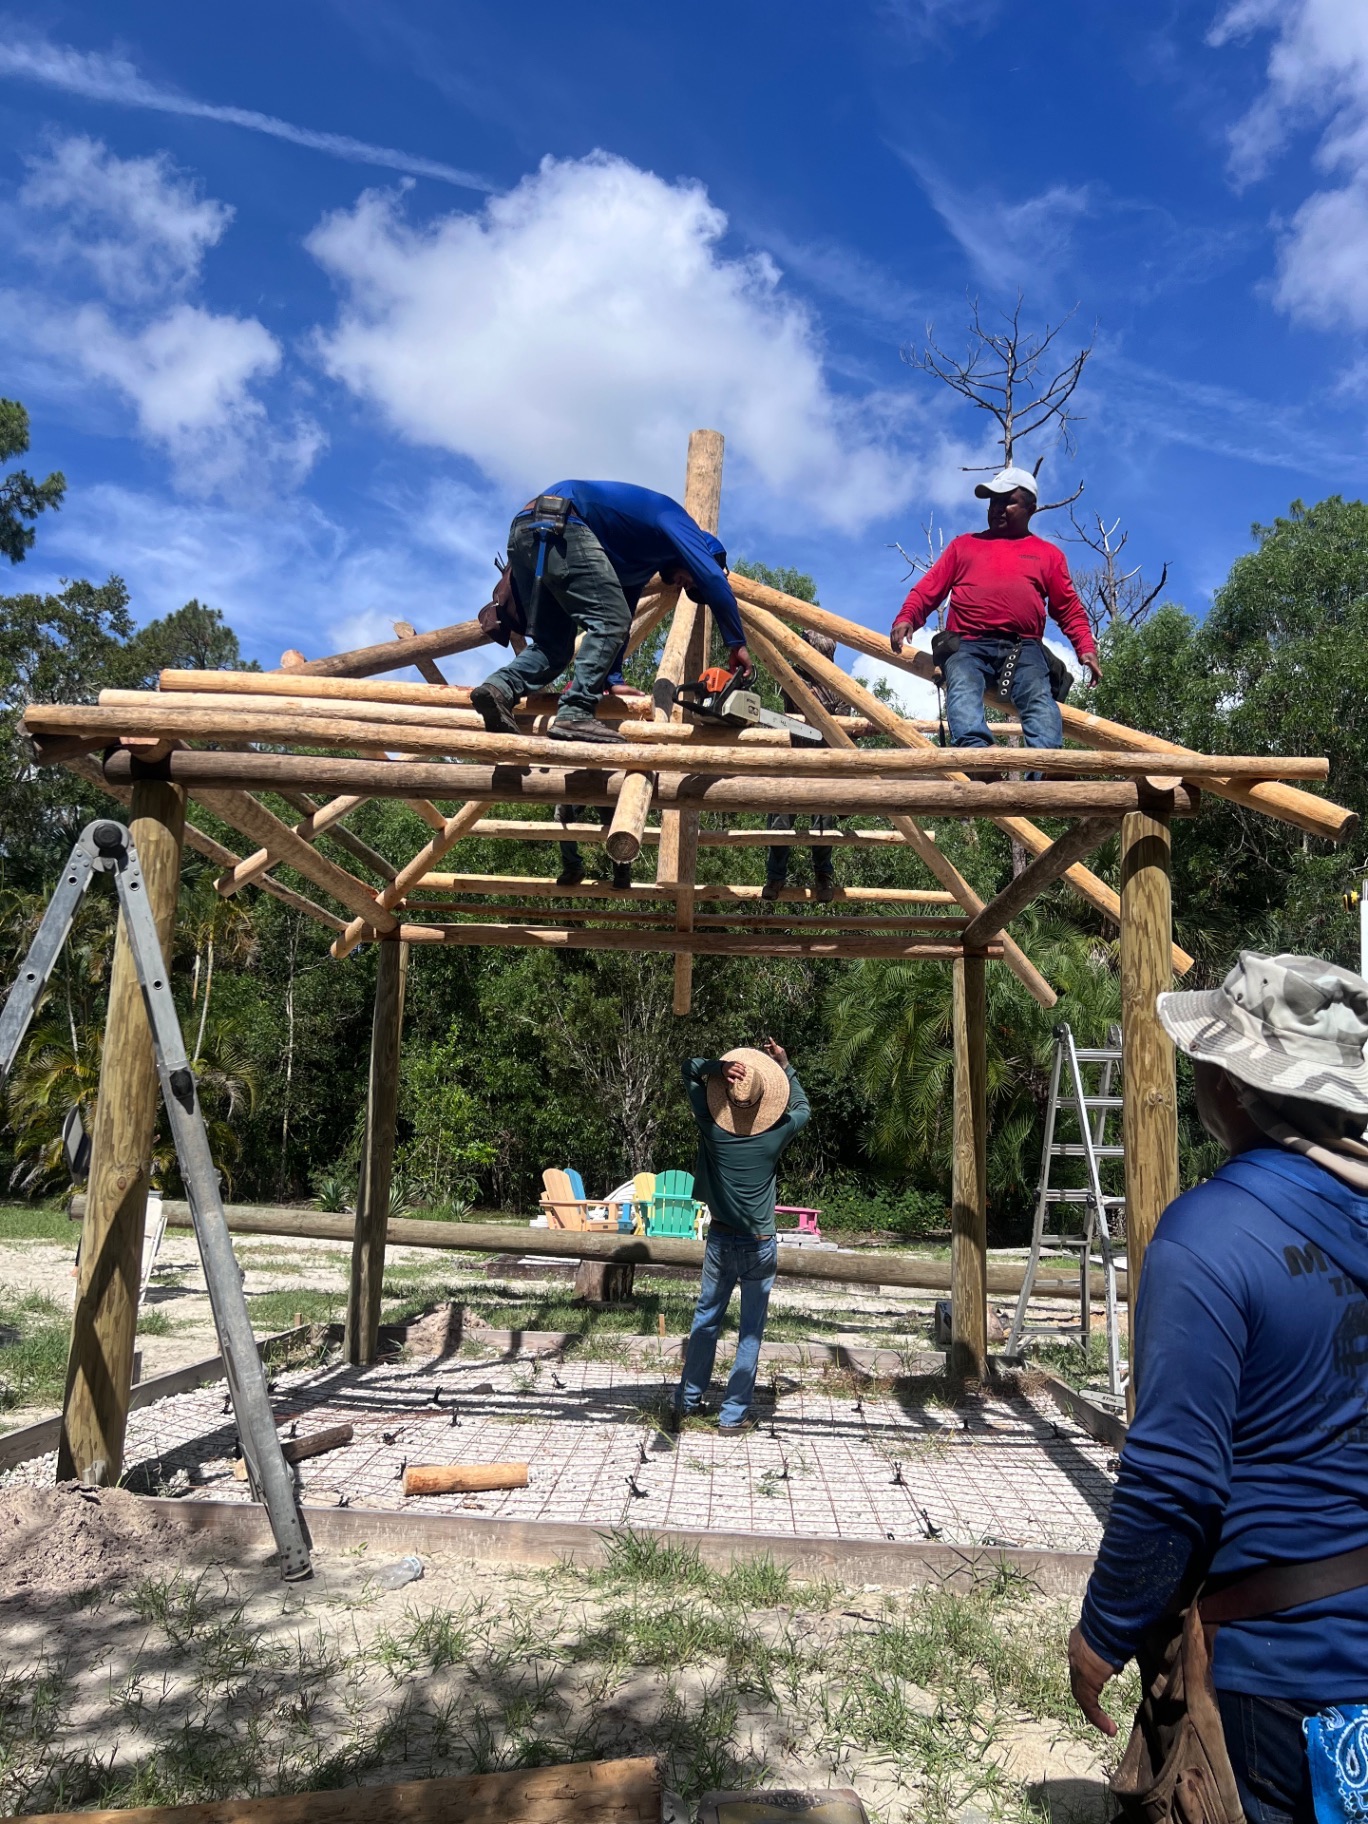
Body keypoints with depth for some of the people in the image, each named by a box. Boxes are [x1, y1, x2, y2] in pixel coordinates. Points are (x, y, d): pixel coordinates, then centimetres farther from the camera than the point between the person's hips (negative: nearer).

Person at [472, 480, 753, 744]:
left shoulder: (647, 556, 31)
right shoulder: (673, 518, 7)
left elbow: (625, 604, 33)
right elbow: (713, 579, -6)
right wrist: (737, 643, -2)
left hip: (523, 530, 9)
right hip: (557, 524, -9)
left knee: (553, 644, 10)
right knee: (610, 621, -10)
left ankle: (500, 687, -13)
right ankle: (574, 715, -19)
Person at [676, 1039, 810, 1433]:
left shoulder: (712, 1127, -12)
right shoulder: (775, 1134, -14)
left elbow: (690, 1067, -2)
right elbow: (802, 1107, 10)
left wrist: (719, 1068, -19)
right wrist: (785, 1066, 11)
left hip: (720, 1240, 2)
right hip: (759, 1246, -2)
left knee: (706, 1318, 18)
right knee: (751, 1331, 7)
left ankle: (688, 1400, 28)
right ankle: (733, 1415, 9)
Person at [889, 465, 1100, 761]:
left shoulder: (1049, 554, 27)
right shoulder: (963, 544, 29)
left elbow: (1070, 608, 22)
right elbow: (929, 588, 20)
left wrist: (1086, 648, 4)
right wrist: (906, 618, -2)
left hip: (1024, 648, 1)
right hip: (968, 645, 0)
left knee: (1040, 701, -30)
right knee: (963, 692, -35)